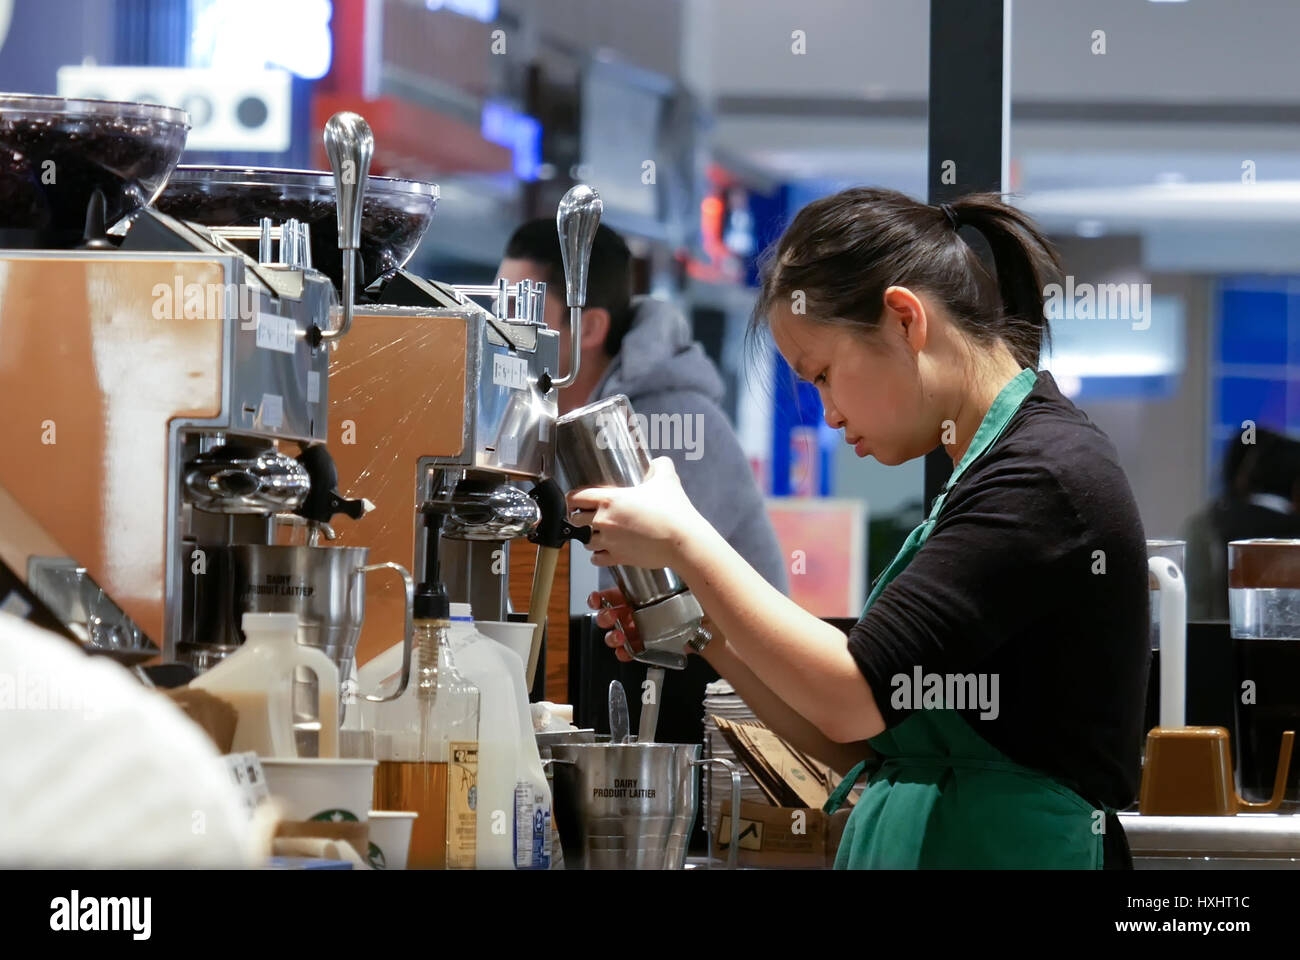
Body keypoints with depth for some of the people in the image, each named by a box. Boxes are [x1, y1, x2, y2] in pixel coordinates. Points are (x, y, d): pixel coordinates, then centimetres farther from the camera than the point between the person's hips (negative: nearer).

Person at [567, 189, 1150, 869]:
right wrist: (713, 640, 6)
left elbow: (852, 698, -18)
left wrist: (683, 539, -9)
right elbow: (866, 747, 16)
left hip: (1008, 850, -9)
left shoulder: (1049, 476, -13)